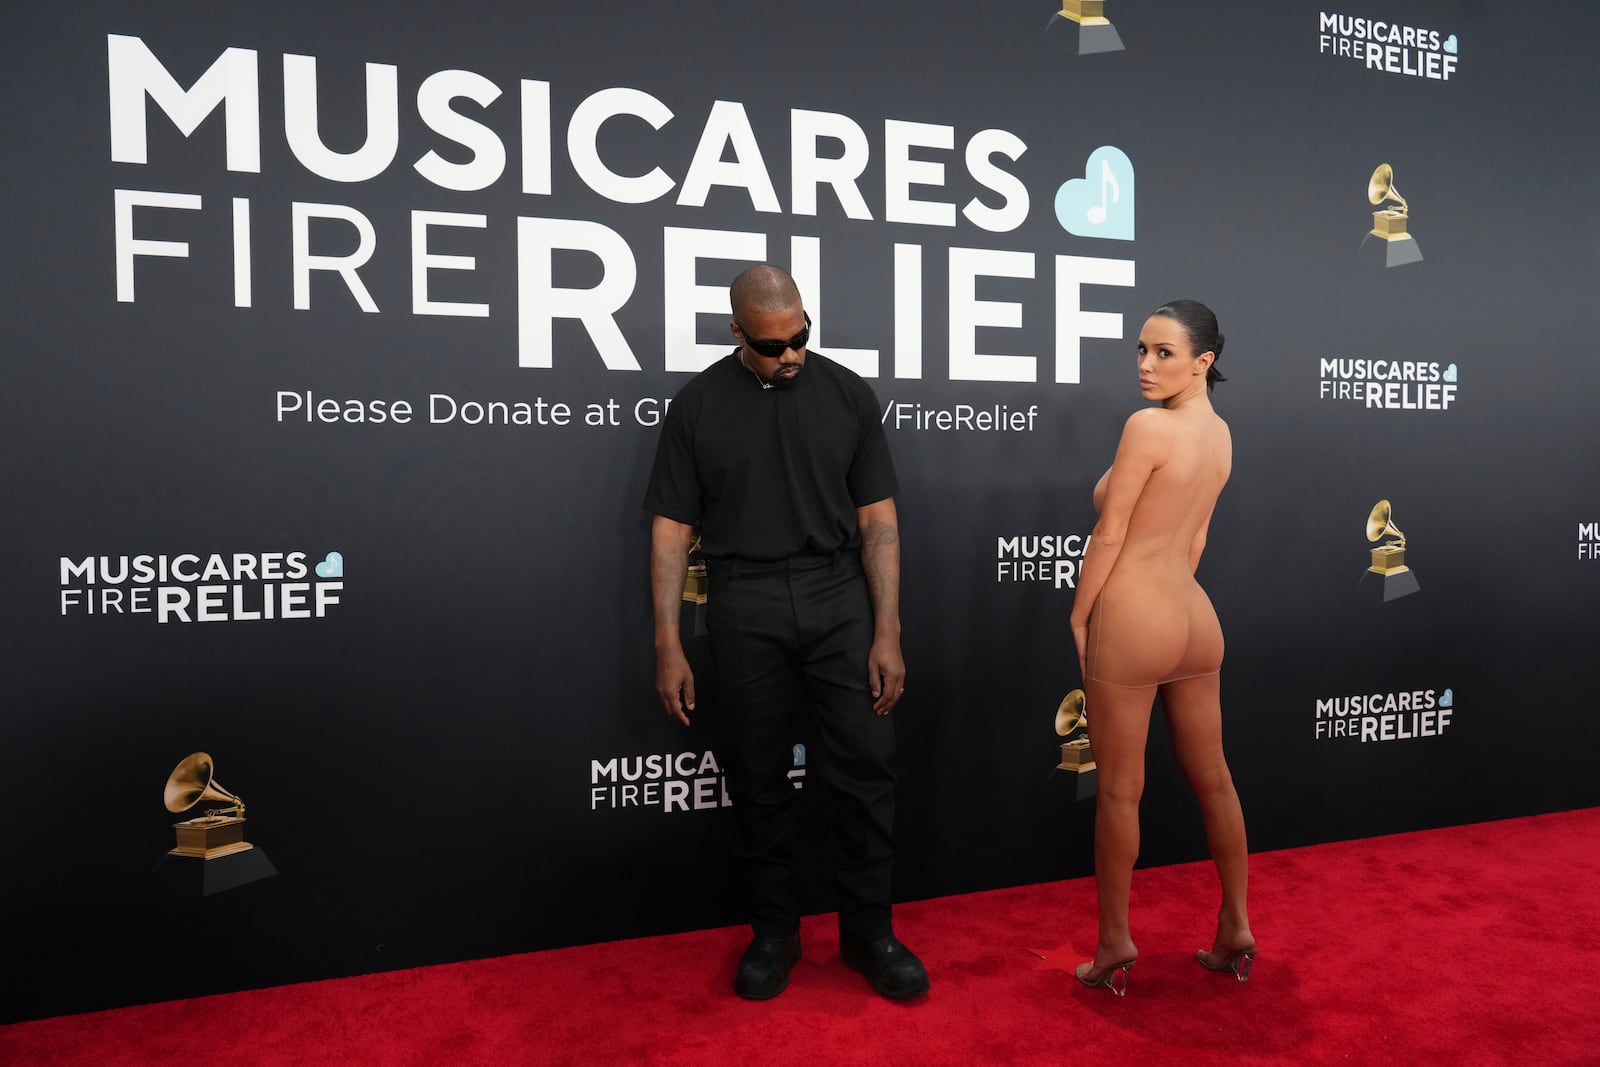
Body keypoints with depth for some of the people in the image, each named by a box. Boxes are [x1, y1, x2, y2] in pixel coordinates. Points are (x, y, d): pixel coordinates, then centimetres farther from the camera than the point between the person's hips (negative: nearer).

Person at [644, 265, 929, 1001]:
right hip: (744, 609, 0)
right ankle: (774, 932, 27)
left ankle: (868, 931, 19)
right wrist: (668, 646, -3)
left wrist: (888, 633, -3)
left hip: (840, 599, 1)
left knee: (865, 767, 1)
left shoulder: (845, 394, 3)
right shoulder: (698, 405, 2)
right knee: (757, 780, 8)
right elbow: (672, 529, 2)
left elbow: (878, 518, 2)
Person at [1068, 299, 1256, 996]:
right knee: (1212, 780, 16)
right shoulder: (1220, 433, 8)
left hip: (1132, 615, -8)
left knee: (1118, 790, 5)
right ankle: (1235, 932, 29)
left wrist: (1078, 618, -4)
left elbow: (1109, 533, -14)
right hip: (1193, 616, 8)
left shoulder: (1148, 425, -16)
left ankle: (1114, 946, 17)